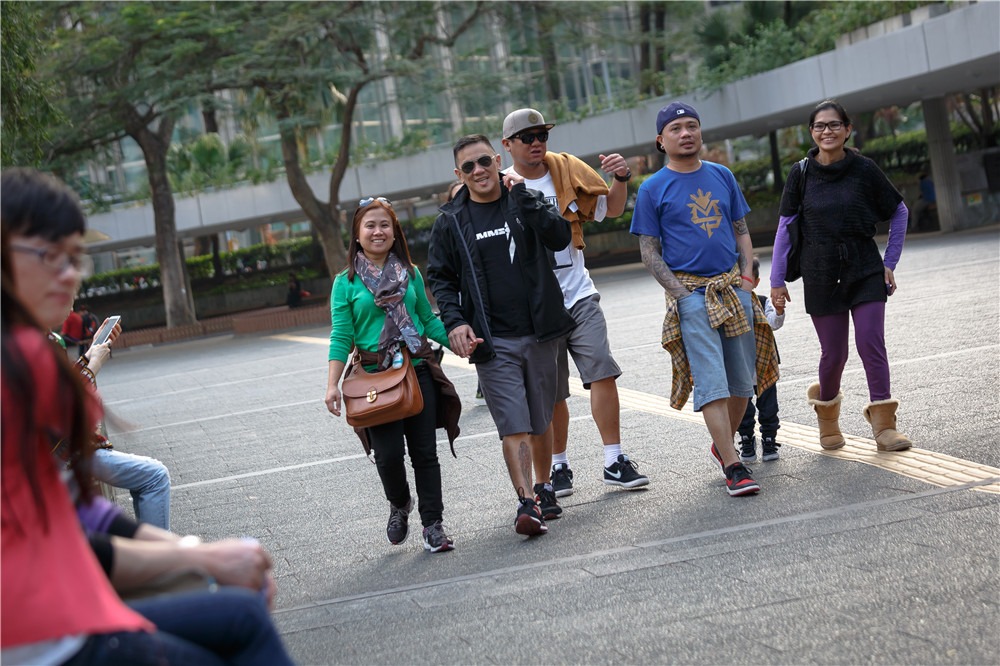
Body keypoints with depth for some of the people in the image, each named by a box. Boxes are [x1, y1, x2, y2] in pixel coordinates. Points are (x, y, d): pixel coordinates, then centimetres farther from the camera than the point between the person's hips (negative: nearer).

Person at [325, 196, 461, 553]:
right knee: (388, 454, -7)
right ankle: (399, 504, 24)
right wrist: (332, 385, -8)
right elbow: (341, 337, 0)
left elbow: (429, 320, 16)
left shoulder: (410, 273, 10)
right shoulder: (346, 282, 2)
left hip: (418, 371, 2)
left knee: (425, 452, 1)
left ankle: (433, 525, 12)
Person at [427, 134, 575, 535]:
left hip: (539, 333, 2)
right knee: (513, 426, -11)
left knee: (540, 422, 12)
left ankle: (543, 489, 30)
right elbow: (439, 277, 8)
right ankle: (527, 503, -15)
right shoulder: (451, 222, 4)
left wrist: (521, 196, -14)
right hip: (492, 340, -2)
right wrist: (454, 321, -7)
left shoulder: (525, 202, 6)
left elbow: (560, 237, -10)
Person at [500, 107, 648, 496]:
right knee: (550, 394, 5)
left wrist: (621, 179, -9)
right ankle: (559, 467, 22)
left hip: (578, 294, 2)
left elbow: (611, 208, 11)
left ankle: (615, 463, 0)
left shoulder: (567, 170, 6)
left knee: (602, 373, -8)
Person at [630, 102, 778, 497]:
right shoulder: (653, 189, 0)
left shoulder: (721, 176, 12)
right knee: (712, 382, -11)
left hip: (733, 288, 5)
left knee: (742, 380, 7)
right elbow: (649, 251, -1)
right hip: (690, 292, -4)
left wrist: (746, 277, 4)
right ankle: (734, 468, -12)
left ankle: (722, 445, 28)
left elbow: (741, 230, 17)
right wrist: (680, 292, -10)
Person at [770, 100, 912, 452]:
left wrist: (890, 262, 5)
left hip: (865, 271, 0)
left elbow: (899, 213, 9)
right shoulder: (800, 174, 0)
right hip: (821, 275, 0)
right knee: (834, 353, 4)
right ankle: (826, 404, 33)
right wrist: (777, 280, 4)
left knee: (871, 345, -8)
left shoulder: (864, 169, -2)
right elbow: (785, 227, 5)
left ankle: (884, 424, 0)